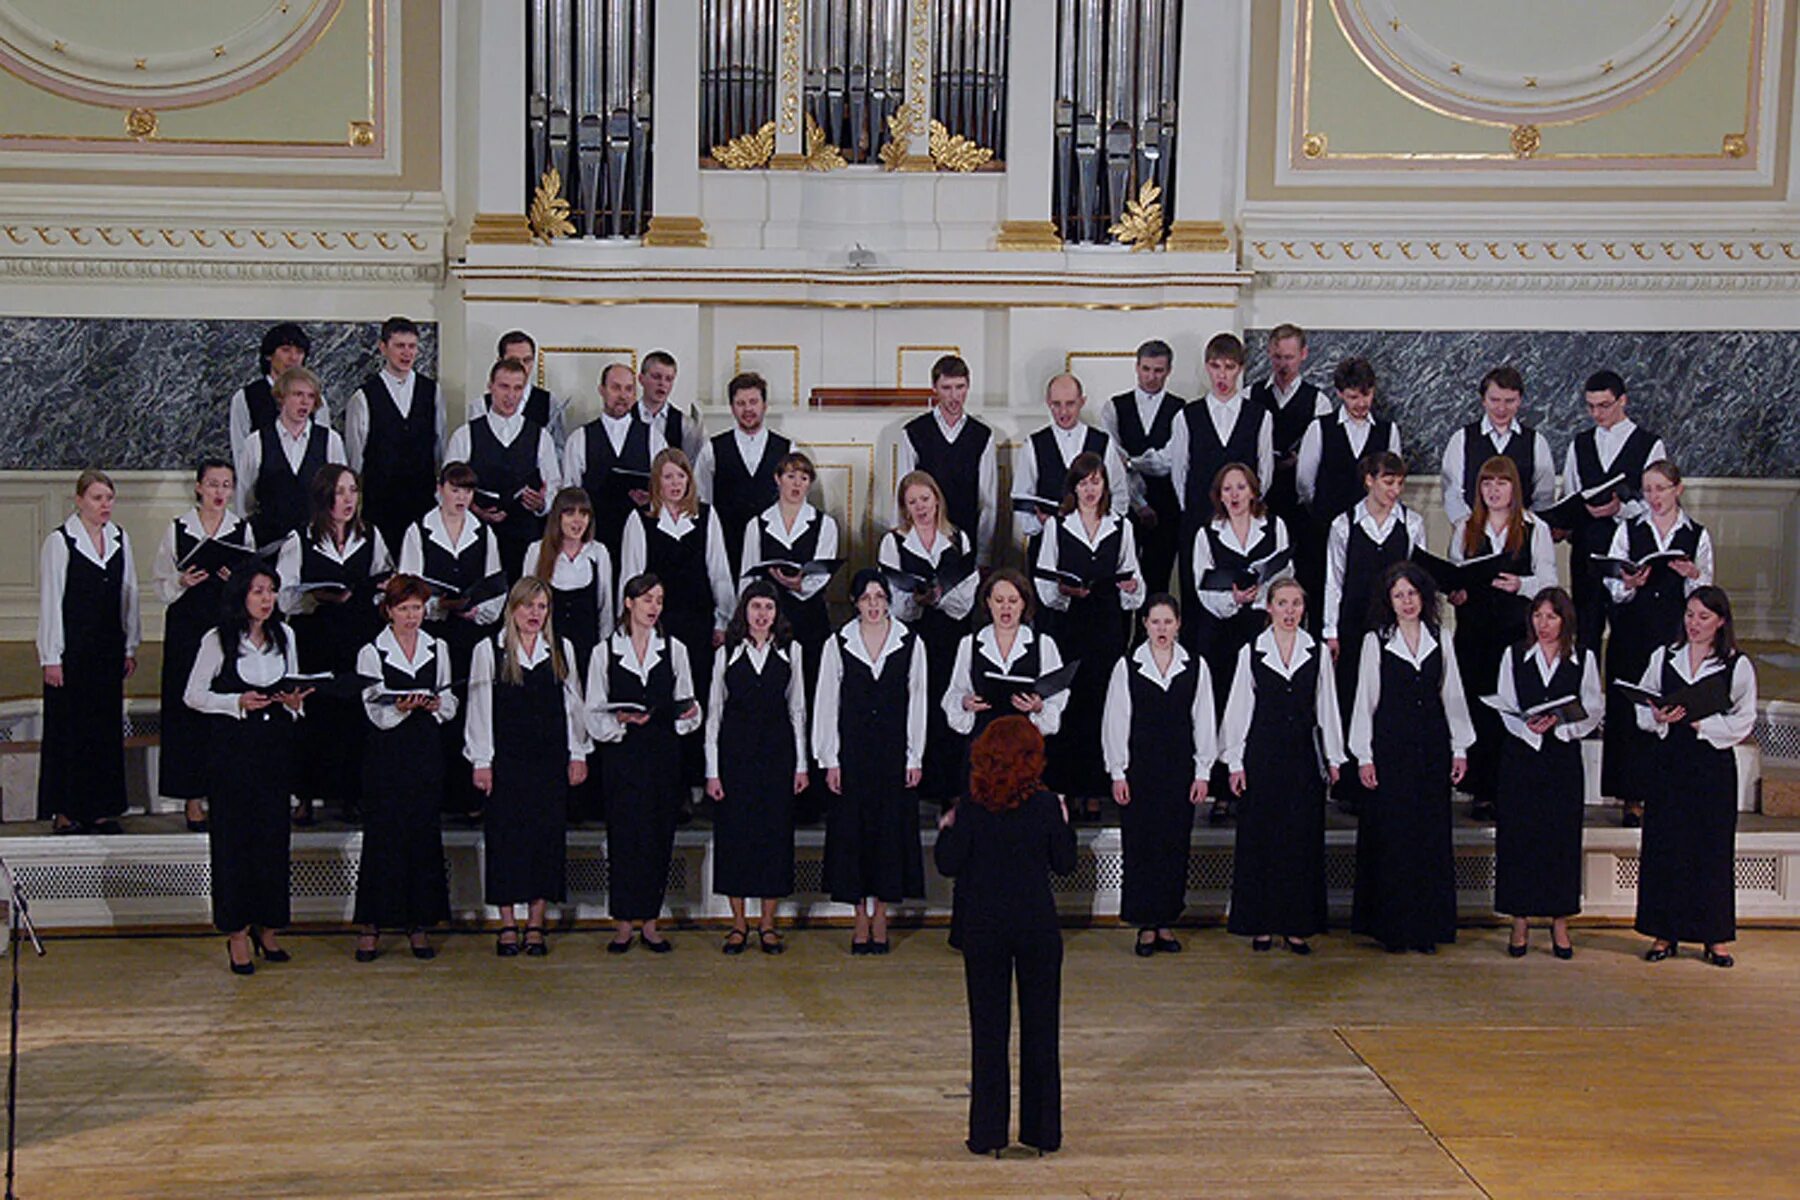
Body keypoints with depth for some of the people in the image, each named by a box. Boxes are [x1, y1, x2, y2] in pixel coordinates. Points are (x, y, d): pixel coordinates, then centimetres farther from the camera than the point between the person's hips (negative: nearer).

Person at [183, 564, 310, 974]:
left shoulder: (284, 636, 7)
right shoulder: (217, 641, -6)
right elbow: (192, 695, -3)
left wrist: (294, 702, -4)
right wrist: (238, 702, -17)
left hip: (276, 748, 4)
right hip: (232, 748, -4)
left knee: (274, 834, 5)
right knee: (234, 837, 0)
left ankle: (266, 928, 16)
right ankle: (237, 934, 7)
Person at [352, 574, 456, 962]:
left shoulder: (437, 649, 9)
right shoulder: (371, 653, -1)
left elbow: (451, 703, 12)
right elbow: (375, 712, -6)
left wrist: (436, 704, -10)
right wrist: (399, 708, -25)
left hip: (427, 752, 3)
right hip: (387, 755, -3)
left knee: (424, 835, 4)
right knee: (382, 835, -3)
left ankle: (419, 925, 11)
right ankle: (371, 927, 5)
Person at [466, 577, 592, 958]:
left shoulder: (562, 651, 9)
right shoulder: (489, 650, 1)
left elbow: (573, 705, 11)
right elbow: (480, 708, 0)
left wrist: (578, 754, 6)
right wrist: (481, 761, -4)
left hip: (550, 760, 2)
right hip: (505, 759, -2)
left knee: (547, 836, 3)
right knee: (506, 837, 0)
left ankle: (536, 924, 11)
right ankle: (508, 926, 8)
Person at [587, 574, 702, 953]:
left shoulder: (674, 649, 8)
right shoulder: (605, 651, 3)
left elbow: (686, 705, 11)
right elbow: (594, 714, 2)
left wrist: (689, 713, -11)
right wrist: (621, 720, -16)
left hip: (664, 754, 2)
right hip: (622, 754, -2)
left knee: (659, 836, 3)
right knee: (624, 835, -3)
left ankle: (650, 924, 12)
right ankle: (624, 925, 7)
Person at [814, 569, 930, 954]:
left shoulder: (910, 644, 1)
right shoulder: (838, 645, 0)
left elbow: (917, 702, 3)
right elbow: (826, 703, 2)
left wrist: (915, 757, 0)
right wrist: (830, 759, -2)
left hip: (894, 750, 0)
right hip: (852, 749, 0)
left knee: (892, 829, 3)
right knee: (852, 830, 3)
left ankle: (880, 914, 15)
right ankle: (861, 918, 13)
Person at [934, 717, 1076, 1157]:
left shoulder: (971, 808, -9)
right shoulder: (1046, 804, -8)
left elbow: (949, 865, -7)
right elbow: (1065, 863, -1)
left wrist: (946, 831, 10)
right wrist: (1063, 825, 15)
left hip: (985, 928, 0)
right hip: (1037, 926, 0)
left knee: (989, 1027, 8)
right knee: (1040, 1025, 10)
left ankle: (987, 1133, 9)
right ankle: (1042, 1130, 15)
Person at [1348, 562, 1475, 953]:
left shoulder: (1441, 639, 9)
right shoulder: (1375, 641, 1)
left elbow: (1452, 696, 11)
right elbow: (1365, 700, 1)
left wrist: (1460, 748, 7)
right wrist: (1364, 755, -3)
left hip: (1432, 746, 3)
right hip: (1391, 747, -3)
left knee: (1432, 833, 3)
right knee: (1391, 836, -2)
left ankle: (1427, 927, 11)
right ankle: (1393, 928, 6)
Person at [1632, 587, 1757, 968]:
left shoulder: (1737, 666, 0)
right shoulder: (1663, 658, 7)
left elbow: (1744, 722, -4)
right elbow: (1642, 708, 8)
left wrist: (1701, 723, -16)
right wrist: (1659, 718, -13)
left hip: (1713, 765, -2)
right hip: (1670, 762, 2)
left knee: (1713, 848, 3)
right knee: (1664, 846, 2)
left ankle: (1716, 937, 13)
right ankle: (1664, 934, 12)